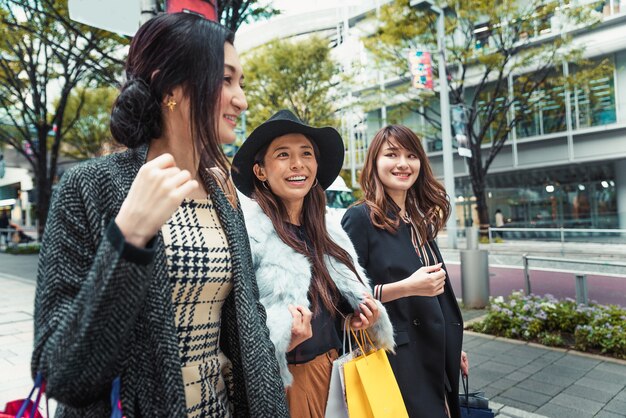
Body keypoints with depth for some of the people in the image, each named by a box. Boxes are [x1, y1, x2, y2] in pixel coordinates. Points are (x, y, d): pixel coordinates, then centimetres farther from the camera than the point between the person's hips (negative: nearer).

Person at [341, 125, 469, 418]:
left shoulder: (421, 220, 9)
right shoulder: (360, 217, -13)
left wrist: (453, 347, 17)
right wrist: (407, 287, -26)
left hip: (436, 354, 7)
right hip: (397, 357, -7)